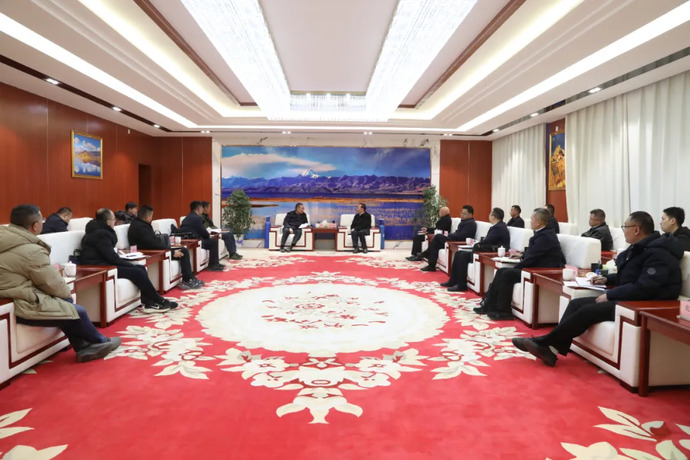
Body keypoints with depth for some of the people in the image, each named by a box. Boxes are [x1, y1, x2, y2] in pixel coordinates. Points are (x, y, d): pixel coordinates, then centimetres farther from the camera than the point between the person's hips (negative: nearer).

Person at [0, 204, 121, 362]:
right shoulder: (32, 250, -22)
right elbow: (53, 285, -12)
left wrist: (50, 269, 16)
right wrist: (67, 293, 7)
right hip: (20, 308, -10)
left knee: (66, 303, 16)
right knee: (78, 312, -1)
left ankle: (82, 347, 17)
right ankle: (100, 342, 23)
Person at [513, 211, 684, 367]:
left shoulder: (658, 253, -19)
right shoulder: (640, 248, 13)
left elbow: (643, 288, -27)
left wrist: (610, 295, -19)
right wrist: (608, 279, 11)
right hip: (630, 298, 10)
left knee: (588, 311, -22)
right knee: (577, 304, -4)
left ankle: (543, 343, -14)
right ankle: (551, 346, -15)